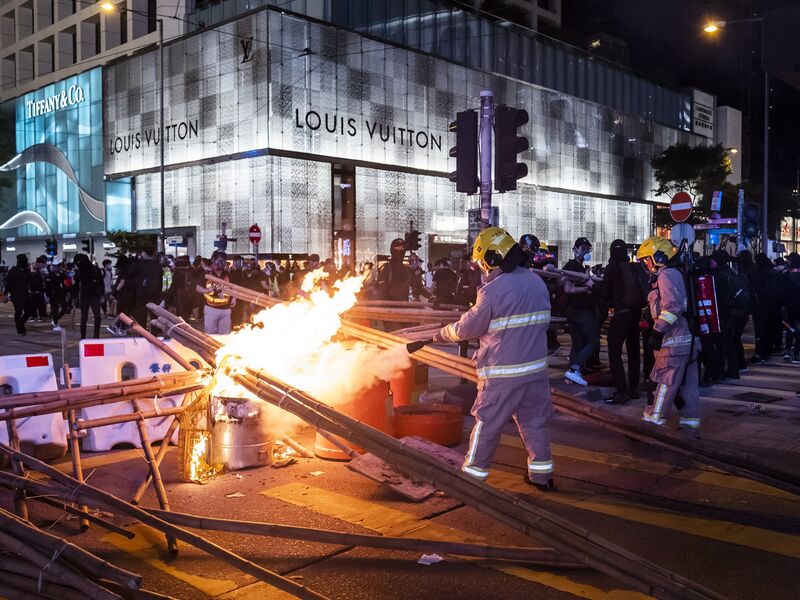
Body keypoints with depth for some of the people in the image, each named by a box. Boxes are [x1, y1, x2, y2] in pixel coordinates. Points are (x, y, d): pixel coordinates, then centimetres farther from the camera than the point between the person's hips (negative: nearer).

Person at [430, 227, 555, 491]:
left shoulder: (493, 290, -16)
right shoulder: (537, 282, 5)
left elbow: (467, 328, -8)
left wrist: (442, 333, 10)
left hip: (502, 373, -6)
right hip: (536, 368, 6)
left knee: (487, 424, 6)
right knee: (534, 420, 16)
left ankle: (473, 474, 16)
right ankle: (541, 473, 22)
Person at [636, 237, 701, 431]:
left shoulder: (666, 275, -11)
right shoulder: (676, 274, 20)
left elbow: (672, 307, -21)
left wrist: (657, 331, -20)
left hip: (674, 341, -10)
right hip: (688, 339, 10)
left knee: (664, 383, -5)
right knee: (687, 384, 11)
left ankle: (652, 422, 0)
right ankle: (690, 422, 15)